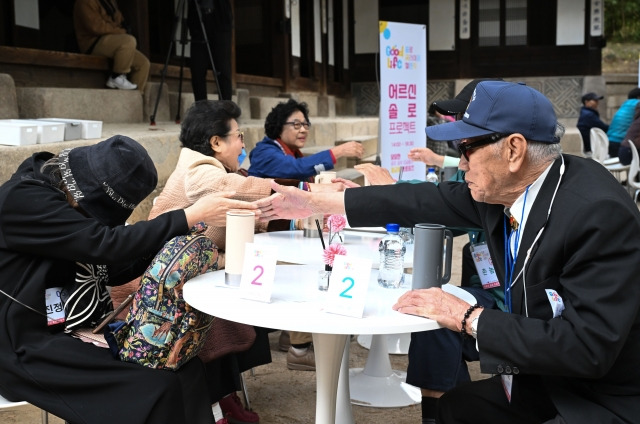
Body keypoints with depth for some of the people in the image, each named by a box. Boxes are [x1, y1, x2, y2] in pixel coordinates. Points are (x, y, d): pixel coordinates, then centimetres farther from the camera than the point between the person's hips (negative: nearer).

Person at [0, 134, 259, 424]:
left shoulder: (68, 194, 6)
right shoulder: (23, 199, -20)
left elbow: (109, 271, 6)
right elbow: (107, 244, -28)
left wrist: (171, 238, -6)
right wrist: (190, 217, -27)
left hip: (69, 326, 8)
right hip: (24, 345, -7)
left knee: (182, 366, -11)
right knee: (155, 388, -22)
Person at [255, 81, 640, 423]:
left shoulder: (600, 213, -29)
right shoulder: (503, 190, -7)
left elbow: (587, 347, -32)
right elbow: (425, 202, 4)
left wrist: (469, 318, -25)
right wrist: (315, 202, 9)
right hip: (545, 379, 7)